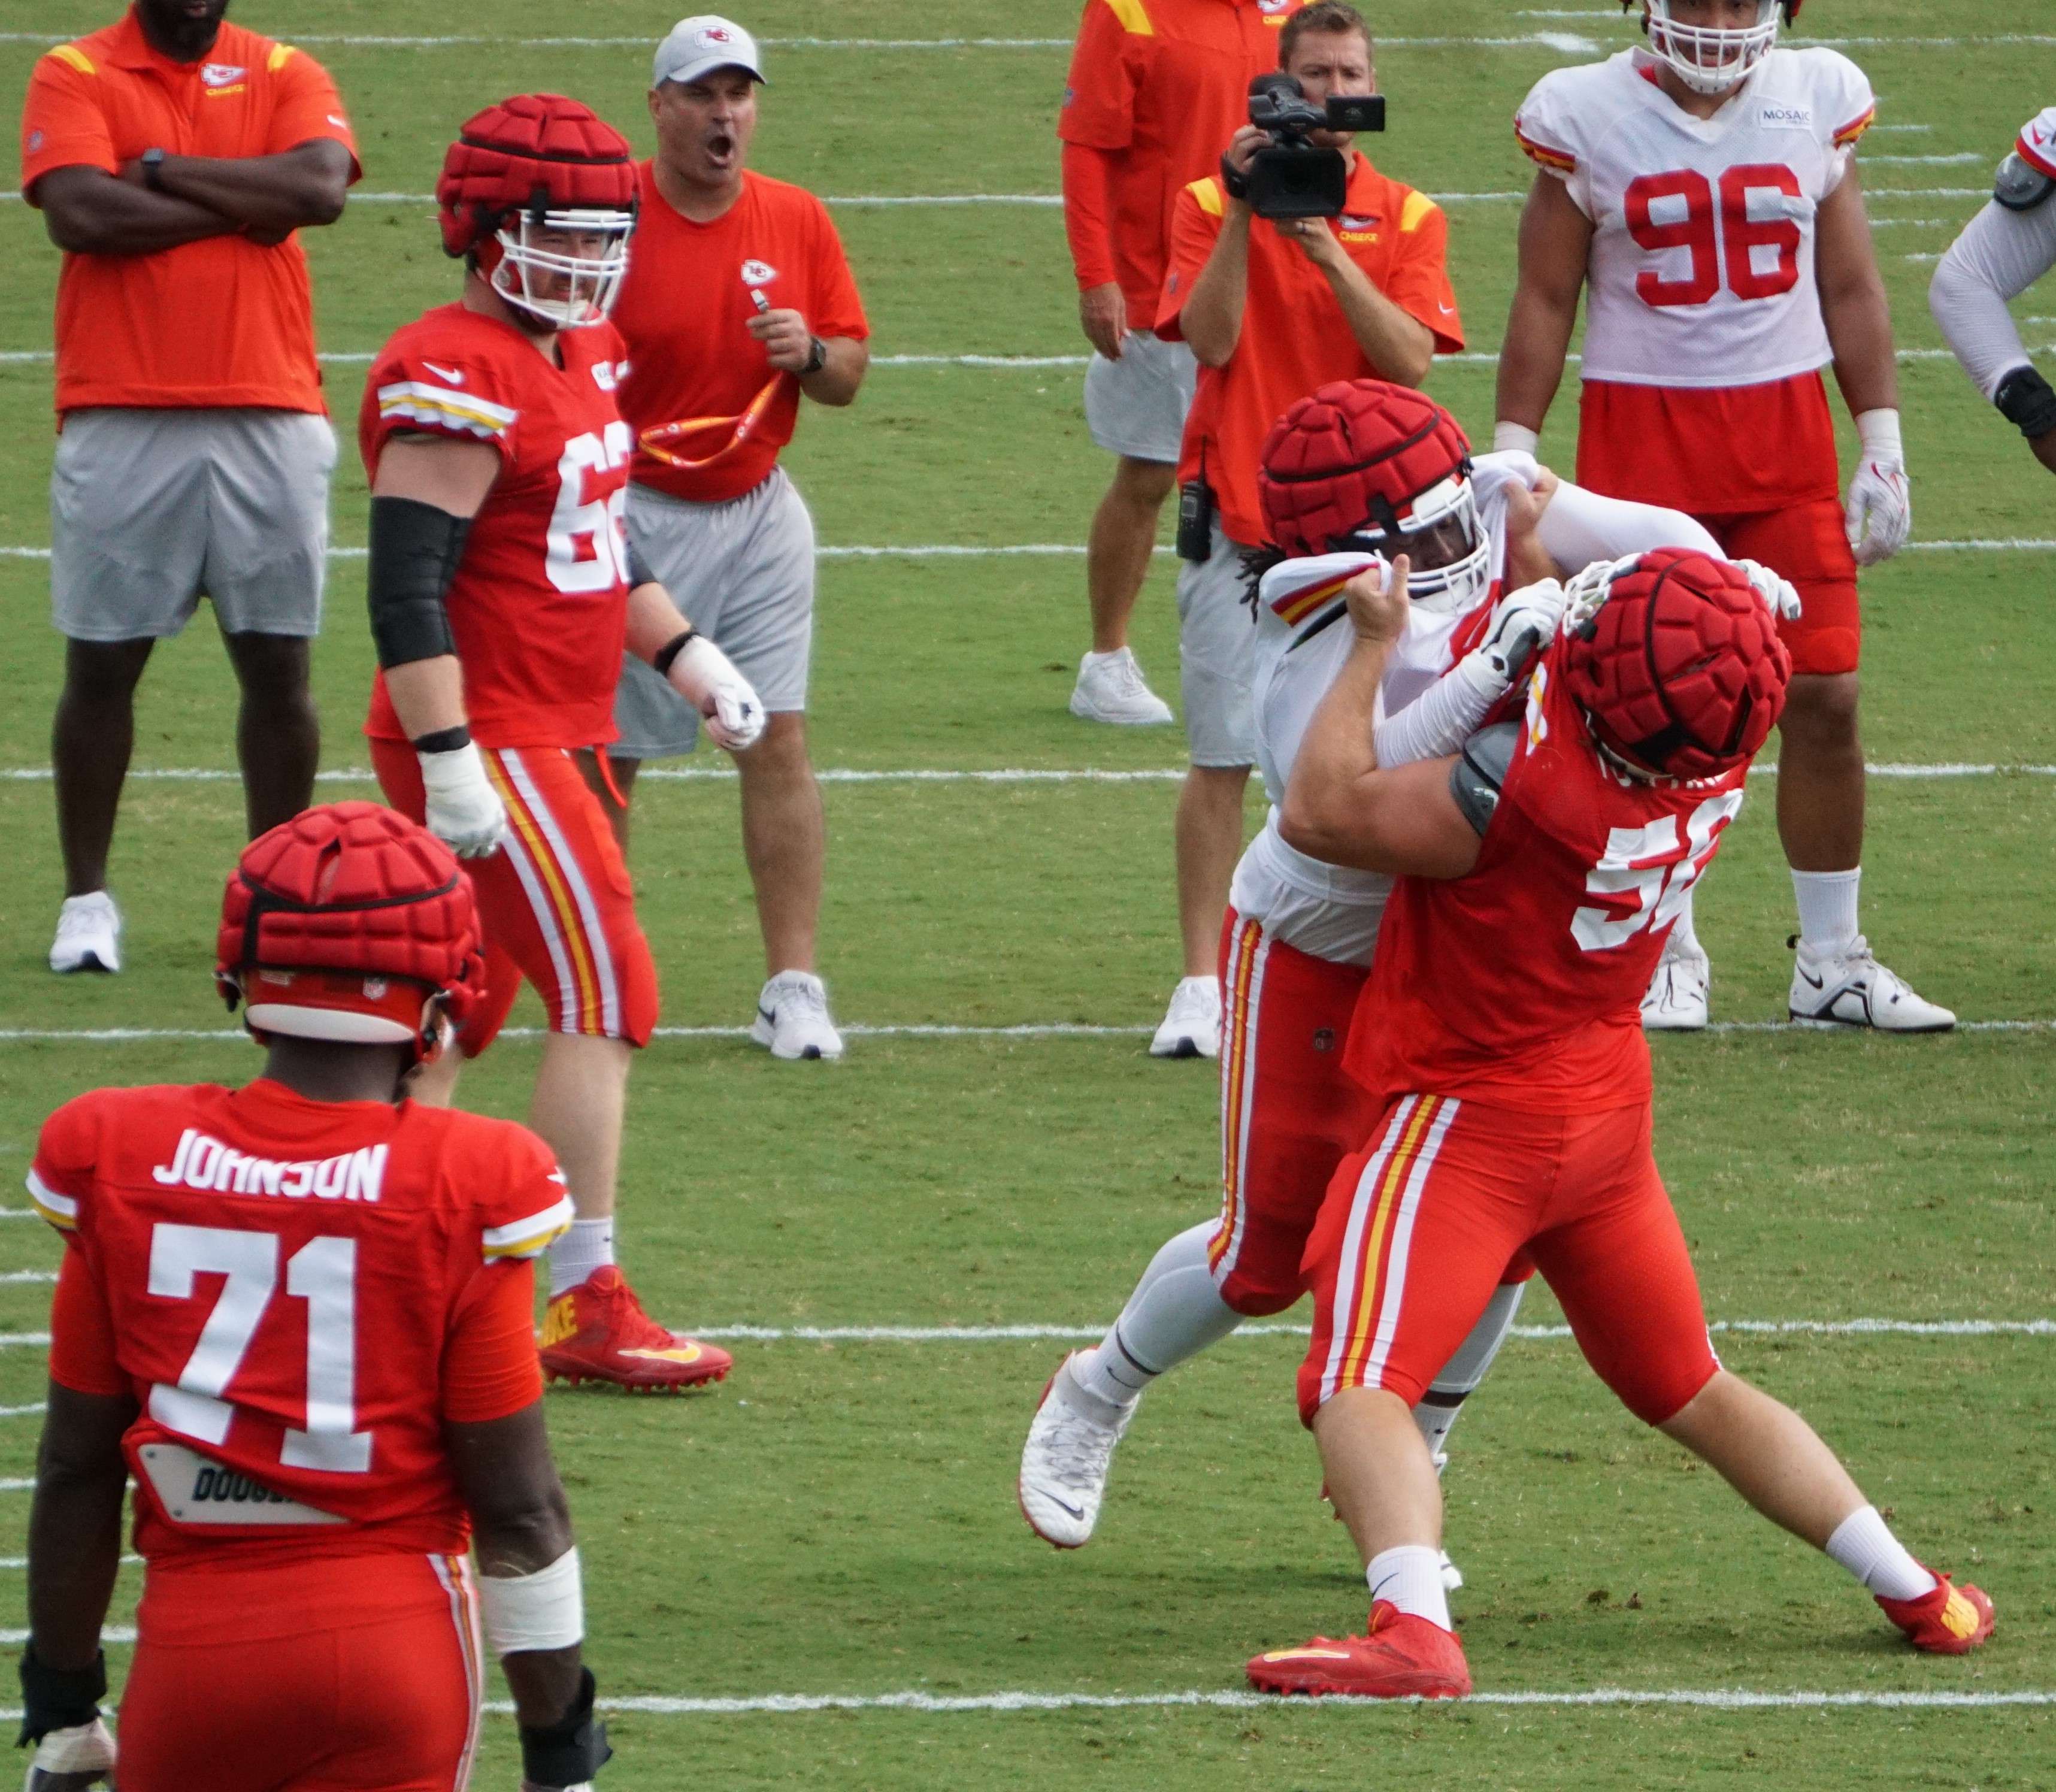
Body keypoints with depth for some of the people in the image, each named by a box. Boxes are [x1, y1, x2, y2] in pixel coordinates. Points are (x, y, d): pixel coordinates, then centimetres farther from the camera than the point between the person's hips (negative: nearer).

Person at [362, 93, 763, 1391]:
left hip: (545, 738, 10)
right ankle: (588, 1309, -6)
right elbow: (408, 587, -22)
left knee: (459, 1009, 13)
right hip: (486, 743, -10)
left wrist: (685, 655, 20)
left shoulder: (589, 358, 13)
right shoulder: (454, 382, -18)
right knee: (608, 997, -9)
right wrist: (451, 762, -25)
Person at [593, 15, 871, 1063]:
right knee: (607, 753, 4)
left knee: (779, 745, -3)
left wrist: (810, 353, -13)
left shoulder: (797, 223, 3)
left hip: (758, 515, 3)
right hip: (634, 517, -3)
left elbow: (849, 373, 9)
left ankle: (793, 988, 0)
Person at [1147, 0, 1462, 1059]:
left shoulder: (1406, 219, 7)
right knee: (1222, 757, -5)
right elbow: (1211, 339, -11)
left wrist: (1328, 248, -16)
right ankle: (1203, 982, 0)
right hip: (1240, 520, -1)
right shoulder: (1211, 207, 3)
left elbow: (1410, 358, -7)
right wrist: (1242, 212, -16)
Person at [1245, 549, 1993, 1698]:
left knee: (1360, 1386, -13)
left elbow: (1322, 815, -22)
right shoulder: (1717, 771, -12)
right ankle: (1921, 1596, 25)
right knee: (1692, 1393, 21)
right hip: (1610, 1112, 7)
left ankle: (1415, 1630, -35)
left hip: (1473, 1119, -7)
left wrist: (1374, 644, -13)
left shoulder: (1526, 789, -32)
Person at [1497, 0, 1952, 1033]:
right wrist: (1511, 456, -2)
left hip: (1787, 440, 2)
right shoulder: (1587, 117, -3)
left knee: (1825, 695, -2)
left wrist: (1883, 445, 7)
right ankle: (1667, 957, 12)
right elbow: (1544, 301, 2)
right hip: (1640, 435, -2)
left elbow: (1851, 289, 10)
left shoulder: (1816, 101, 4)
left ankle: (1833, 960, 9)